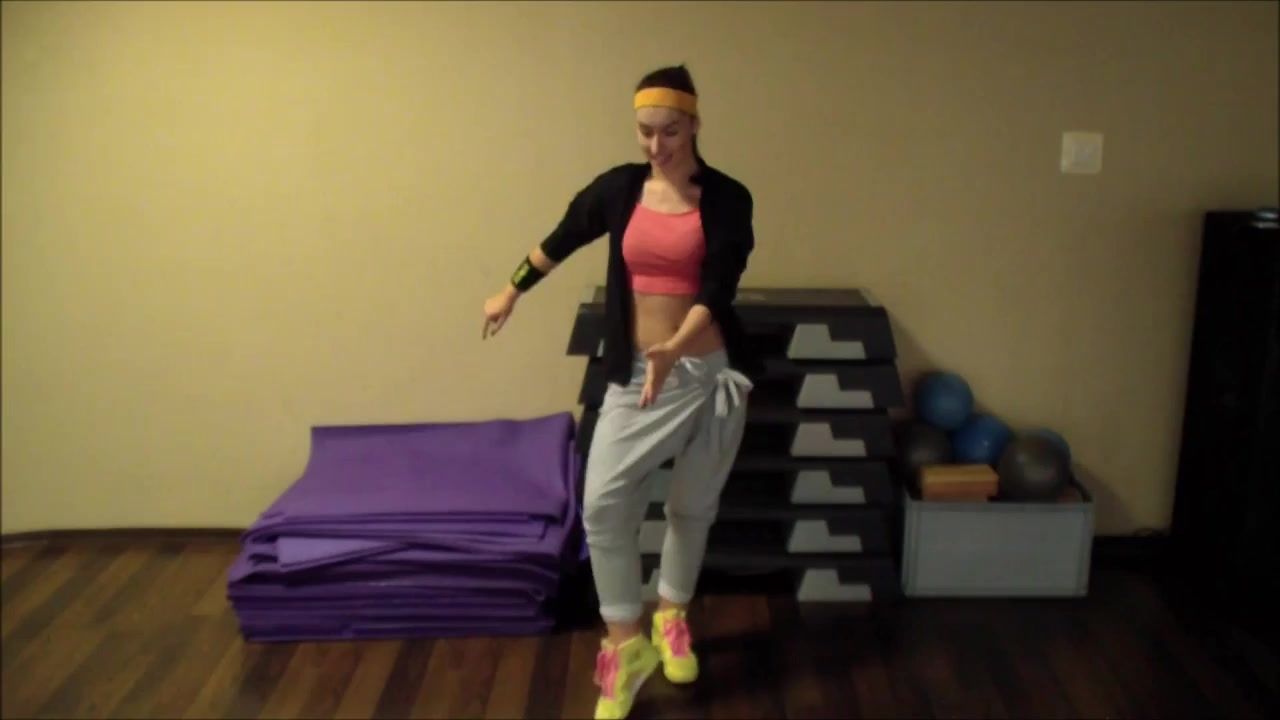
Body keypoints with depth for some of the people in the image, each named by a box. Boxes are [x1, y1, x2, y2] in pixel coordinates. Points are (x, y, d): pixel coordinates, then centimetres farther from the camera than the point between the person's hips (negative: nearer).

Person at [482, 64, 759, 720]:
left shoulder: (727, 199, -9)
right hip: (633, 372, 2)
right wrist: (509, 294, 26)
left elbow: (717, 292, -19)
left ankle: (672, 618, 37)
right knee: (603, 505, -8)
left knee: (692, 508, 12)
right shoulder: (619, 188, 0)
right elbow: (560, 241, 16)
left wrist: (675, 349, -36)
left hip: (709, 373, -1)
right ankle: (625, 645, 7)